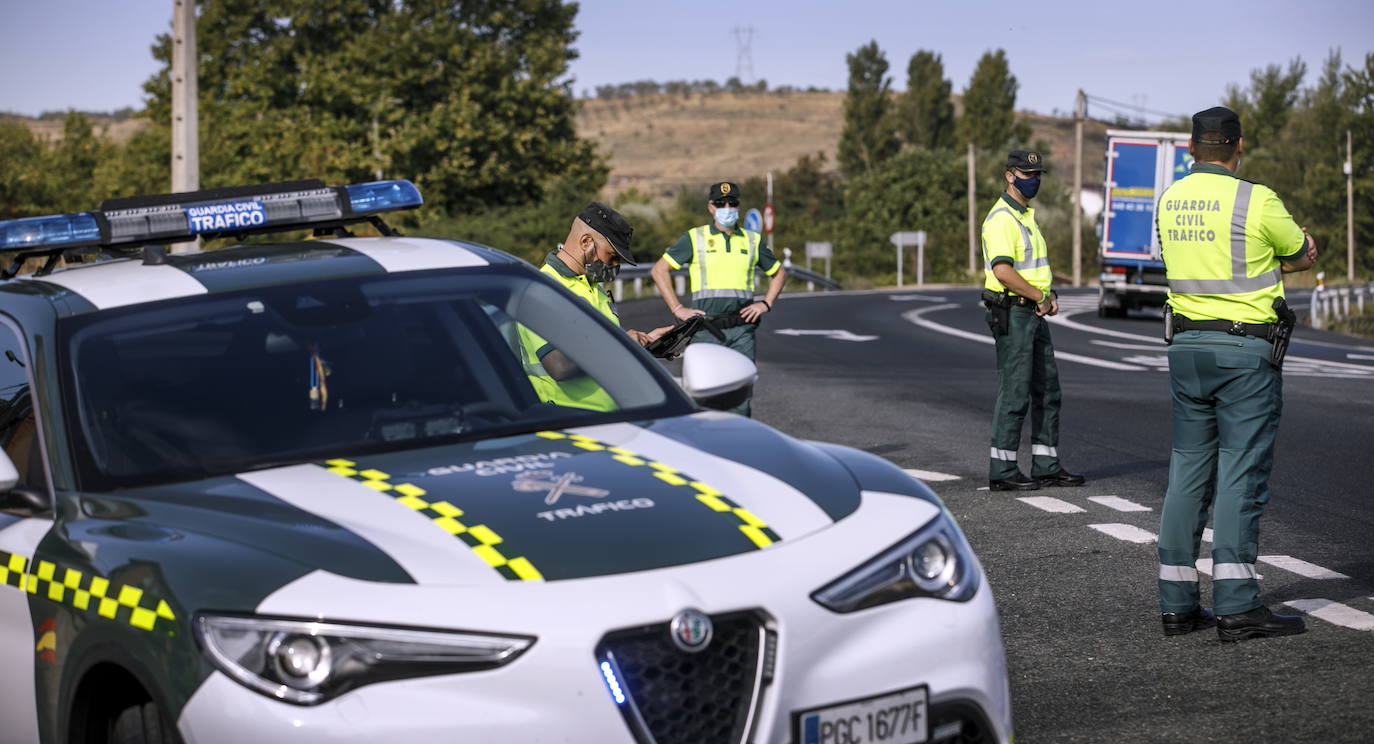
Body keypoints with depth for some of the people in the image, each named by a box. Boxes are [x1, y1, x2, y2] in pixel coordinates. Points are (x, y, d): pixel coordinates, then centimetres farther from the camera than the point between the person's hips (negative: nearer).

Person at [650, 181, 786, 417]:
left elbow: (778, 273, 26)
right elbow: (659, 270, 5)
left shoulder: (753, 240, 14)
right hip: (706, 328, -2)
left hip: (742, 329, 2)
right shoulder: (695, 238, 6)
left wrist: (766, 303, 10)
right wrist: (677, 309, -2)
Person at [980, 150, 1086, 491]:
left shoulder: (1027, 215, 17)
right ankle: (1001, 471, -1)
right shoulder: (1002, 218, -15)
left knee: (1047, 391, 12)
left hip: (1035, 313, 10)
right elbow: (1003, 271, -26)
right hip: (1012, 313, -10)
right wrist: (1039, 297, -16)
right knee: (1015, 393, -7)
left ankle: (1046, 466, 18)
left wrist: (1048, 295, 9)